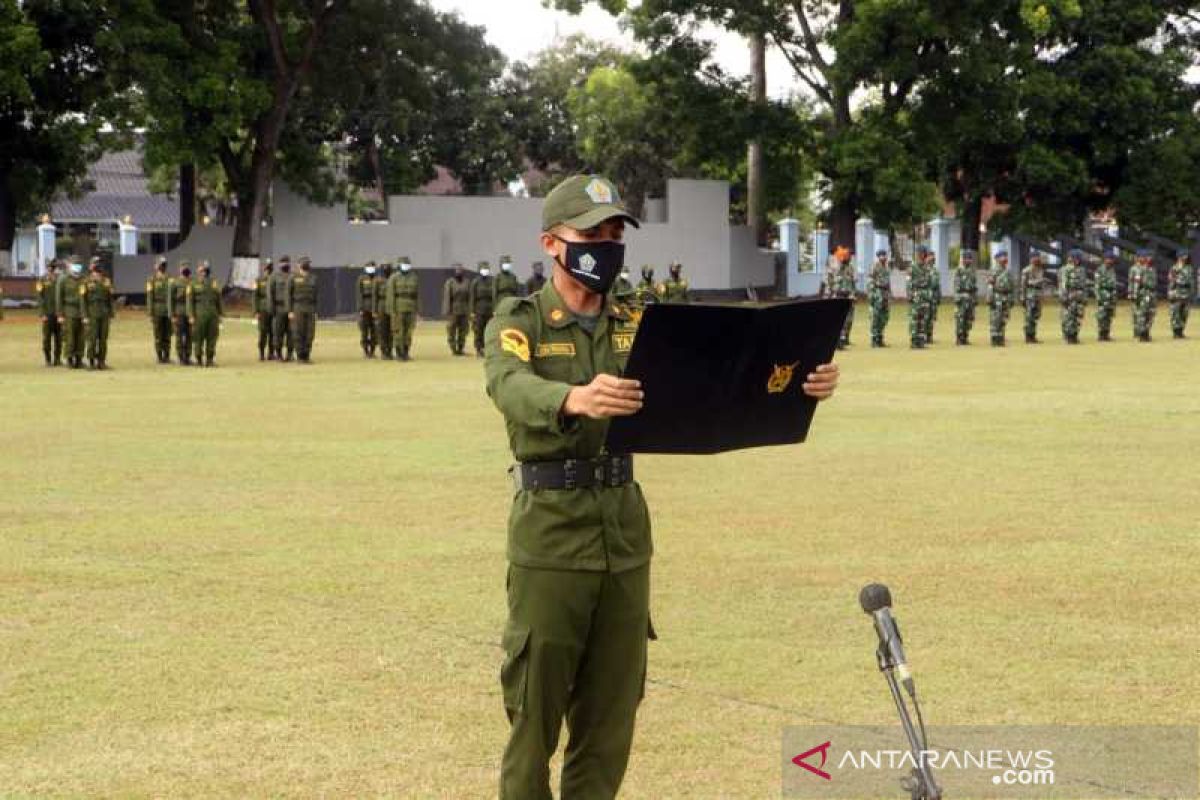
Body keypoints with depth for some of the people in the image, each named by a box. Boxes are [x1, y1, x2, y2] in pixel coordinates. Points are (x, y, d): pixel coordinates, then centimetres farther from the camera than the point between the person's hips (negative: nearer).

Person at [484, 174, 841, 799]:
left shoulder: (637, 327, 10)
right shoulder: (518, 323, -5)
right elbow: (513, 388, -27)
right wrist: (576, 400, -50)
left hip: (626, 530, 5)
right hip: (549, 532, -5)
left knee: (613, 703, 10)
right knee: (536, 702, 1)